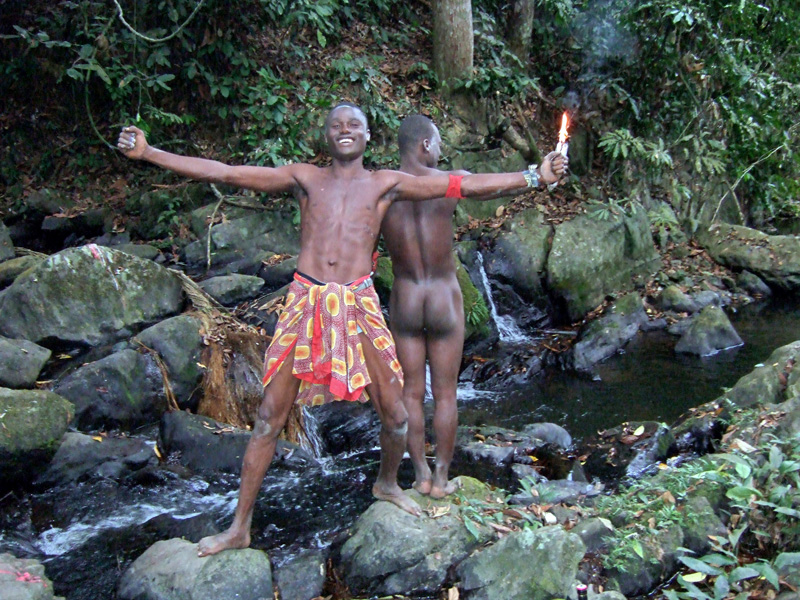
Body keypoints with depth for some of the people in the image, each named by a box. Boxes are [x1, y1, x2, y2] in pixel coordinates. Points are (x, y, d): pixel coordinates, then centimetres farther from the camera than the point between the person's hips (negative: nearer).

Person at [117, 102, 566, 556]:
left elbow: (463, 186, 5)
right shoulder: (305, 178, 11)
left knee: (395, 415, 5)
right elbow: (224, 173, 7)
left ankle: (387, 484, 38)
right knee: (269, 419, 2)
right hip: (306, 301, 0)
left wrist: (534, 177, 0)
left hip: (358, 305, 0)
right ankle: (240, 528, 15)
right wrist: (148, 153, 3)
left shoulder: (386, 184, 10)